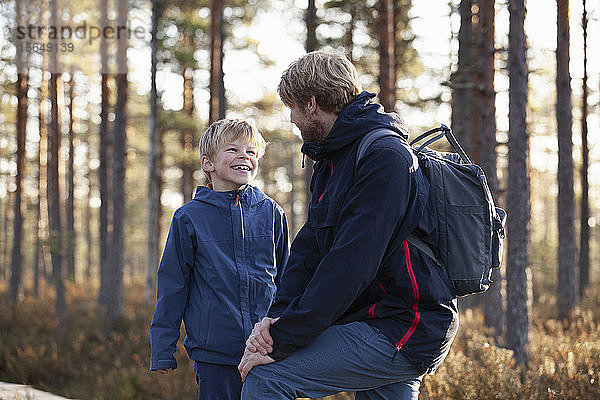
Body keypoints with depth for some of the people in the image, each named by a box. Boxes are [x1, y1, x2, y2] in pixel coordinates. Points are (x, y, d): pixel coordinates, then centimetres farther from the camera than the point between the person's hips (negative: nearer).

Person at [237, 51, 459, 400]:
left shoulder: (384, 157, -17)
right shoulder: (333, 161, 16)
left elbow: (350, 266, -24)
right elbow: (310, 247, 9)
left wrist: (282, 340, -24)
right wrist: (279, 316, -9)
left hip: (403, 331, -10)